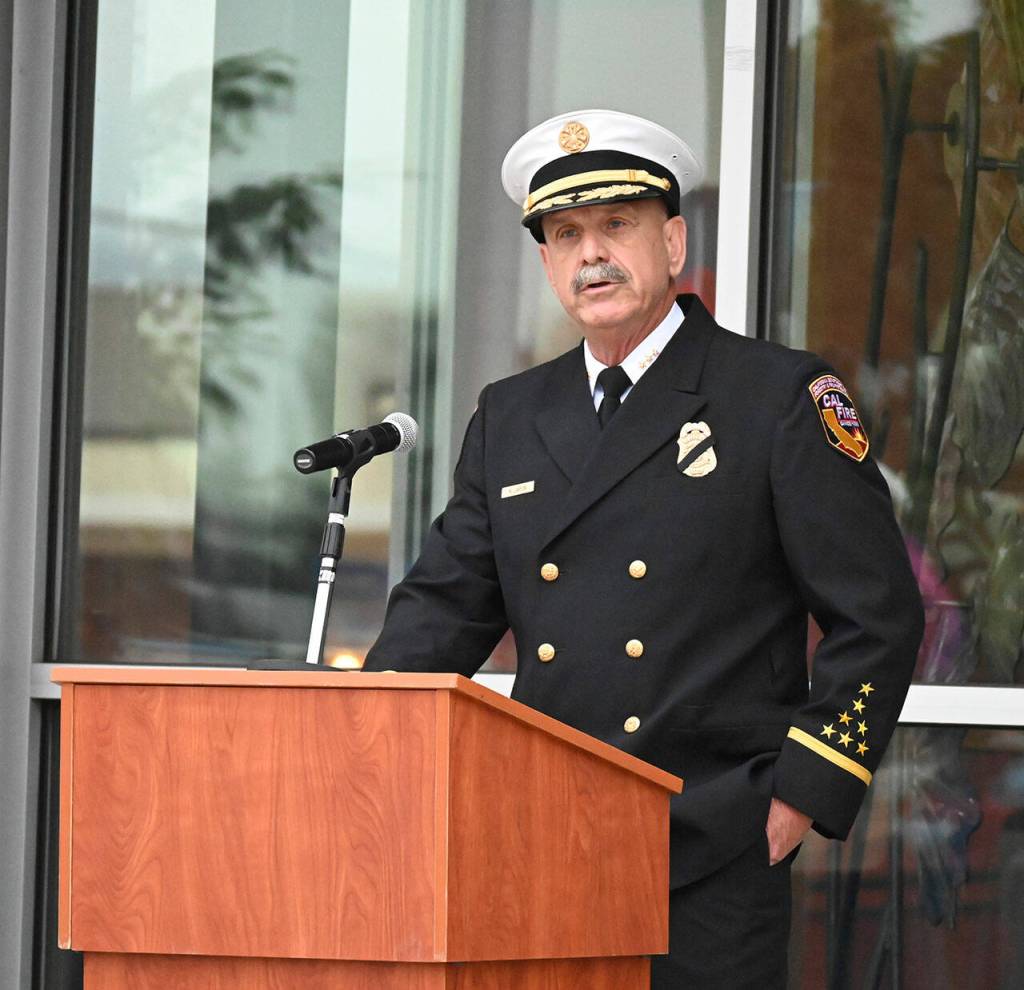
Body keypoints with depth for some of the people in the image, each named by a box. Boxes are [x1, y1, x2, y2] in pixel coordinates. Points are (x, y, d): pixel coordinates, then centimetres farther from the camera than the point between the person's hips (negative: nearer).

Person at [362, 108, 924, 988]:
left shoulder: (783, 398, 1)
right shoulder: (510, 418, 15)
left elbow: (877, 617, -2)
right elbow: (446, 604, 14)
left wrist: (803, 793, -8)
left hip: (715, 858, -4)